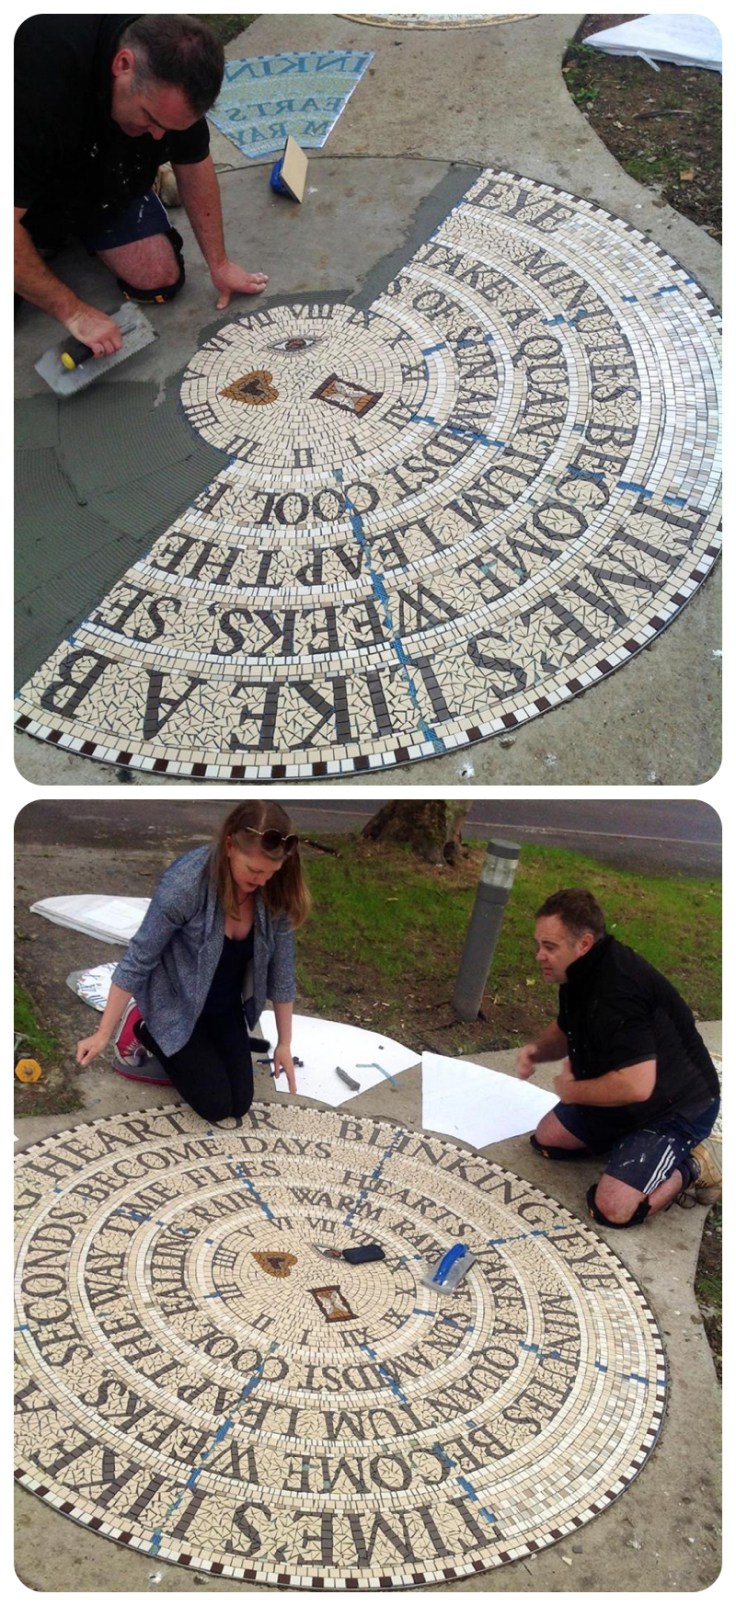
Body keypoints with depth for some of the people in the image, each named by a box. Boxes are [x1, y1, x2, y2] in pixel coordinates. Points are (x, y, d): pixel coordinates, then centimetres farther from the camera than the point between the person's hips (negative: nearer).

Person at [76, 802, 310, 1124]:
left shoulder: (276, 891, -20)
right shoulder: (186, 881, -34)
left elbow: (281, 969, -7)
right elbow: (139, 959, -24)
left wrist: (284, 1043, 0)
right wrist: (104, 1034, -20)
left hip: (226, 1007, 5)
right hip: (176, 1004, -5)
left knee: (240, 1103, 3)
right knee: (216, 1105, -5)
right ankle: (144, 1030, 14)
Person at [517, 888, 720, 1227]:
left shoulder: (617, 990, -36)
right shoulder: (583, 970, -3)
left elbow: (636, 1085, -42)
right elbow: (566, 1031, 16)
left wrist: (571, 1091, -23)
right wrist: (537, 1049, -8)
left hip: (677, 1108, -10)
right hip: (624, 1097, 10)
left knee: (612, 1208, -21)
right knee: (547, 1139, 15)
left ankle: (687, 1167, 2)